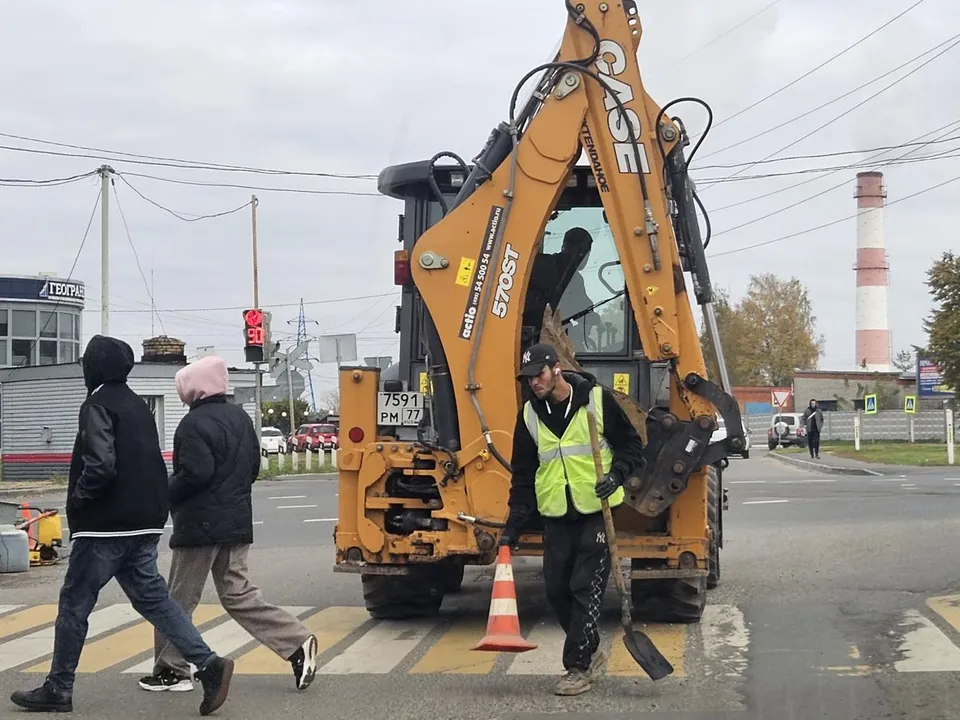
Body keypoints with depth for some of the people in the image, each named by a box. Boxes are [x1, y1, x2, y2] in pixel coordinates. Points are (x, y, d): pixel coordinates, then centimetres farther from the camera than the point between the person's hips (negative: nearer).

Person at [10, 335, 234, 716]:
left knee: (74, 604, 4)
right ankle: (209, 664, -5)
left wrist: (77, 500, -8)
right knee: (152, 597, 8)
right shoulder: (138, 406, 15)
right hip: (143, 525, 8)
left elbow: (101, 467, -23)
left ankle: (58, 690, 11)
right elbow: (154, 465, 18)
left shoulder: (98, 406, -12)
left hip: (105, 527, -8)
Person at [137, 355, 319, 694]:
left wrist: (166, 496, -8)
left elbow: (195, 473, -23)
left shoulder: (195, 423, -16)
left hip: (200, 525, -8)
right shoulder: (240, 417, 12)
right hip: (236, 522, 8)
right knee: (238, 594, 11)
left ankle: (171, 670, 11)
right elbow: (253, 467, 17)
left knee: (179, 600, 4)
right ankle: (298, 643, 0)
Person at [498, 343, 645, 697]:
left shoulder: (597, 399, -6)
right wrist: (513, 526, 3)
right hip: (556, 517, 5)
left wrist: (616, 474, -17)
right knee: (556, 590, 5)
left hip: (596, 512, -4)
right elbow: (523, 475, 9)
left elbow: (631, 445, 2)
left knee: (586, 589, -7)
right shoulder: (529, 415, 5)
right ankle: (591, 651, 24)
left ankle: (578, 666, 0)